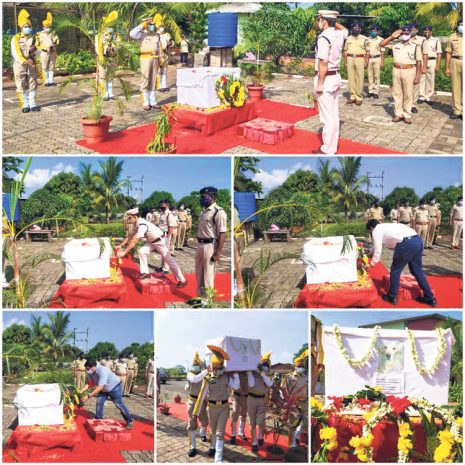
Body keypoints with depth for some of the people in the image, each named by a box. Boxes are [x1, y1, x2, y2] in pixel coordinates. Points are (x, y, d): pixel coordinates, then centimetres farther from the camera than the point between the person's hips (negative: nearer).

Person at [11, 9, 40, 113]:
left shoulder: (33, 38, 9)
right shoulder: (15, 38, -4)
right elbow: (15, 53, -14)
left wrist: (35, 48, -19)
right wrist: (24, 61, -27)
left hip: (31, 64, 4)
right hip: (19, 65, -3)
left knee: (32, 85, 3)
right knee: (21, 86, -1)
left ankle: (32, 104, 10)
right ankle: (25, 105, 5)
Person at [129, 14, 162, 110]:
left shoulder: (156, 35, 15)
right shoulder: (142, 34, 0)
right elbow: (132, 34, -18)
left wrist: (160, 59, 12)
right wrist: (142, 25, -13)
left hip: (155, 59, 5)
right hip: (145, 58, -5)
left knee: (153, 81, 7)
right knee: (145, 81, -3)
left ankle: (153, 101, 12)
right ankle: (146, 102, -2)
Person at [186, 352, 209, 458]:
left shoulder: (205, 375, -4)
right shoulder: (190, 374, -13)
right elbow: (195, 379, -36)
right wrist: (206, 371, -43)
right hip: (192, 401, -3)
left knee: (204, 421, 18)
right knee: (191, 424, -4)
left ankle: (202, 433, 52)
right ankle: (192, 447, 0)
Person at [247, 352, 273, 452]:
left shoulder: (267, 375, 1)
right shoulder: (251, 372, -5)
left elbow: (269, 384, -18)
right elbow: (251, 385, -19)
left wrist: (262, 373, -20)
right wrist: (250, 372, -20)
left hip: (262, 399, 1)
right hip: (252, 398, -1)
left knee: (260, 421, -8)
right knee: (252, 422, 5)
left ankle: (260, 436, 23)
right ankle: (254, 442, 16)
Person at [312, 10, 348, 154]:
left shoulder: (323, 38, -19)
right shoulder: (339, 35, 6)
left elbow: (324, 63, -23)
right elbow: (345, 29, 33)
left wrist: (320, 83, -20)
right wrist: (333, 21, 21)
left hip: (326, 78, -9)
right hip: (336, 77, 9)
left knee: (327, 117, -4)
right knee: (334, 115, 14)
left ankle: (328, 150, 1)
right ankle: (333, 146, 21)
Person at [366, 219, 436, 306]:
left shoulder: (376, 231, 8)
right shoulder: (385, 227, 35)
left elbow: (378, 251, 3)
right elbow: (377, 244, 54)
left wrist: (371, 264, 17)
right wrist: (370, 252, 69)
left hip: (406, 244, -9)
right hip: (417, 240, 9)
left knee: (395, 271, 11)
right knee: (417, 271, 19)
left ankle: (392, 297, 22)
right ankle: (430, 298, 24)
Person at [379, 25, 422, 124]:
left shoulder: (415, 46, 1)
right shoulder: (395, 43, 8)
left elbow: (419, 62, 0)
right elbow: (381, 44, 7)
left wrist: (418, 76, -6)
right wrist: (392, 37, -1)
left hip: (409, 71, -3)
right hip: (396, 70, 3)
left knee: (408, 94, 2)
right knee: (397, 93, 6)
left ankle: (407, 115, 9)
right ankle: (398, 114, 14)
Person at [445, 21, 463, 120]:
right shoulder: (453, 37, 8)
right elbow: (448, 53, 8)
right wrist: (447, 68, 4)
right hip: (455, 62, 1)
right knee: (455, 87, 6)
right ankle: (456, 110, 13)